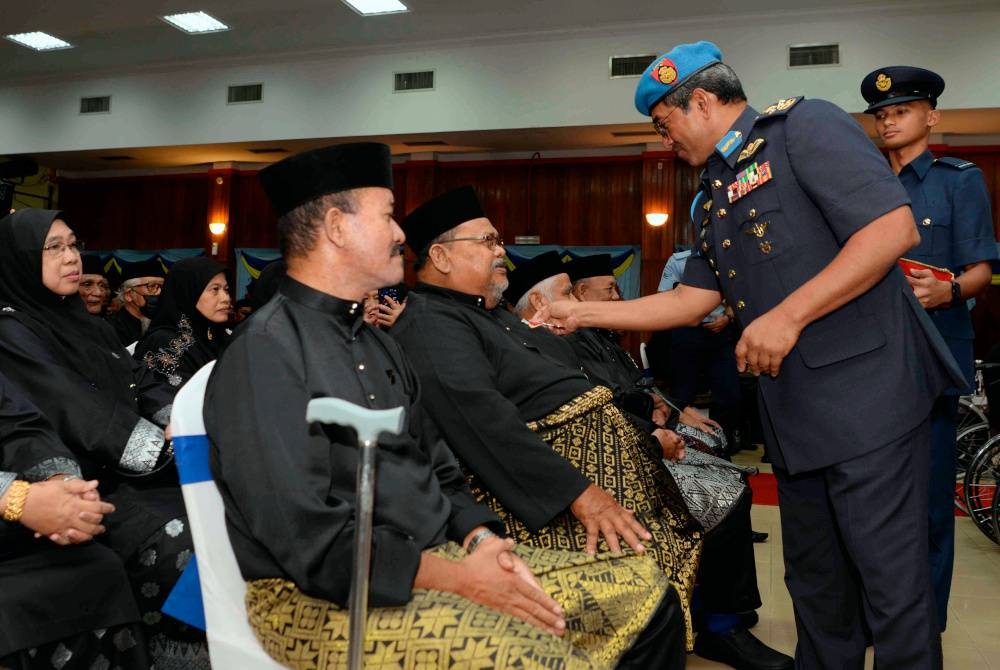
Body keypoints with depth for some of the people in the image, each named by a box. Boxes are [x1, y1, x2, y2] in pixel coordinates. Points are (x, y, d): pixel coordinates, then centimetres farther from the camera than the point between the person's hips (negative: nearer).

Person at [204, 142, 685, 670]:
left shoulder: (376, 342, 15)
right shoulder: (265, 353, -13)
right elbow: (308, 539, -20)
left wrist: (482, 542, -4)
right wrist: (454, 577, -18)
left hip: (433, 564, 8)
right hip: (322, 597, -8)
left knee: (641, 588, 0)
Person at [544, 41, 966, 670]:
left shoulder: (805, 127, -6)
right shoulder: (717, 195, 18)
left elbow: (894, 227, -17)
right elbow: (690, 300, 18)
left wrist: (788, 316, -19)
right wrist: (582, 312, 15)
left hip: (865, 393, -8)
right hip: (793, 411, 8)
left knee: (890, 578, 1)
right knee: (816, 582, 17)